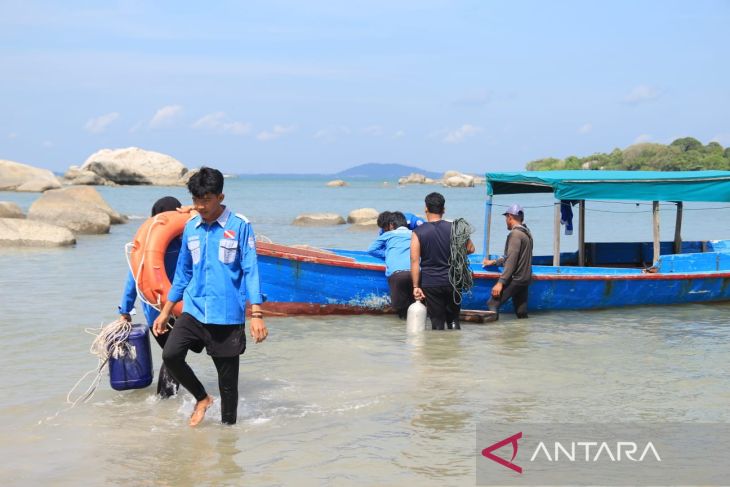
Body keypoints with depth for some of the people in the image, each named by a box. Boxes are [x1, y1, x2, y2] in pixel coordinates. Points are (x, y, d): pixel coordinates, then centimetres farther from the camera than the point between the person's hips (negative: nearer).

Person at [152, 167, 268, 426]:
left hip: (227, 315, -4)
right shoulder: (191, 228, 8)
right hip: (193, 310, 4)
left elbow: (251, 271, -7)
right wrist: (165, 312, 17)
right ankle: (201, 398, 8)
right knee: (170, 355, -17)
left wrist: (256, 315, -14)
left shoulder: (240, 226, -6)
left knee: (228, 379, 3)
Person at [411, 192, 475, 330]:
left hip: (430, 284, -1)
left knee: (437, 322, 5)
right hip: (452, 281, 1)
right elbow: (470, 249, 7)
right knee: (453, 318, 15)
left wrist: (416, 286, -7)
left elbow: (415, 261, -9)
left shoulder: (418, 233, -6)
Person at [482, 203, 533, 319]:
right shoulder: (526, 233, 16)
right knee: (521, 313, 10)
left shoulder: (515, 234, -13)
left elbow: (511, 261, -20)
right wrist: (493, 262, 34)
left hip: (515, 278, -9)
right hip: (525, 279, 9)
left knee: (492, 304, -10)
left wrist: (500, 282, -22)